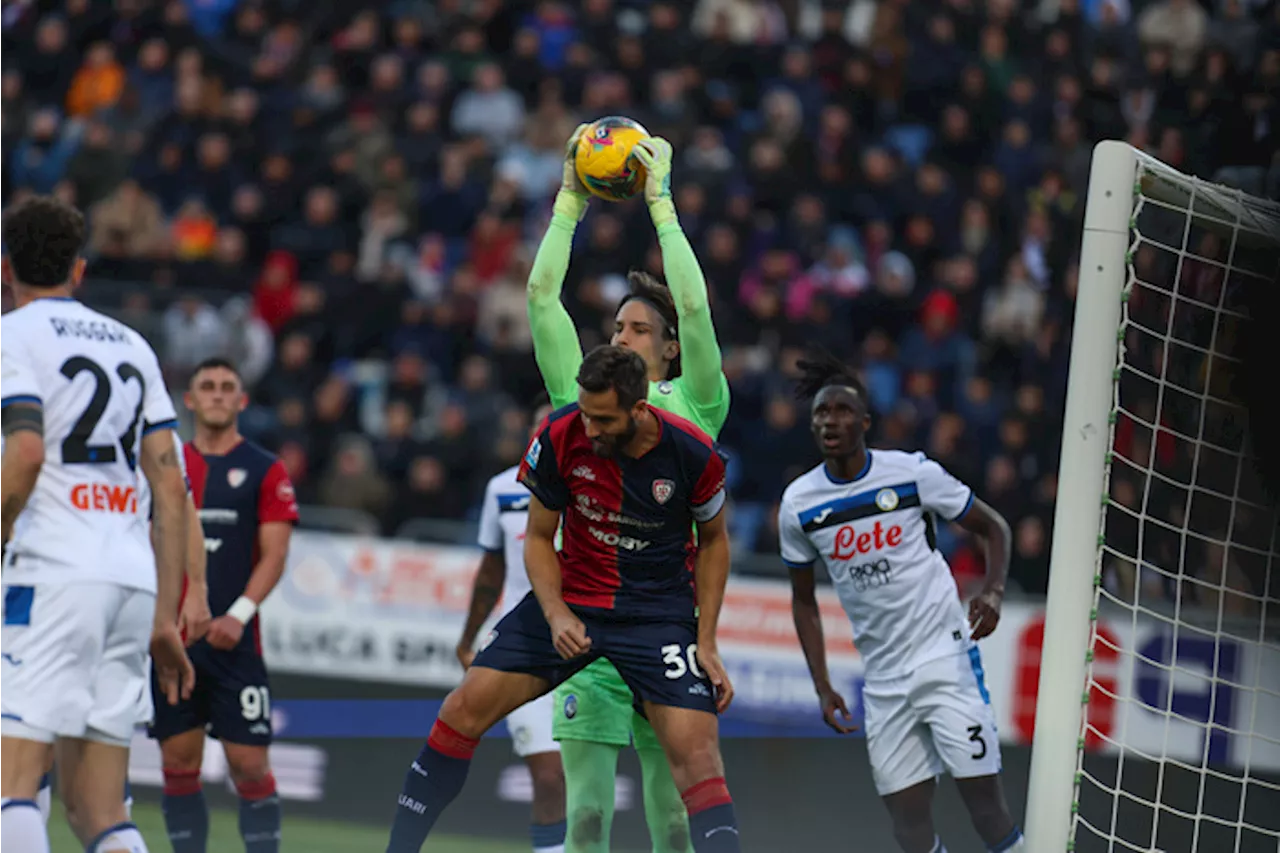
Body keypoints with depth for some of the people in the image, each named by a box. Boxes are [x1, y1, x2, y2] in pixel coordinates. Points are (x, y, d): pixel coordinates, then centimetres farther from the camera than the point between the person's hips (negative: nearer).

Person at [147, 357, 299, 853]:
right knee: (179, 766, 3)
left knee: (249, 766, -7)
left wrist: (239, 614, -17)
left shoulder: (265, 471, 3)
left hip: (233, 641, -3)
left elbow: (274, 555, -4)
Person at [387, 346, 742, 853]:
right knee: (463, 710, -6)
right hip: (572, 598, 2)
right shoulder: (560, 437, -15)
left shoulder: (692, 454, -18)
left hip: (659, 612, -2)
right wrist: (556, 615, -18)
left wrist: (706, 645, -4)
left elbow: (713, 540, 1)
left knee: (695, 752, -18)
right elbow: (539, 538, -1)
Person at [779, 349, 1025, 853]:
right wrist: (822, 687, 8)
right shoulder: (798, 504, 2)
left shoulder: (913, 473, -7)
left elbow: (993, 528, 4)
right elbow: (803, 599, 15)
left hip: (946, 656, -4)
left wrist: (993, 594, -14)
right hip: (883, 679, 4)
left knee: (984, 800, -9)